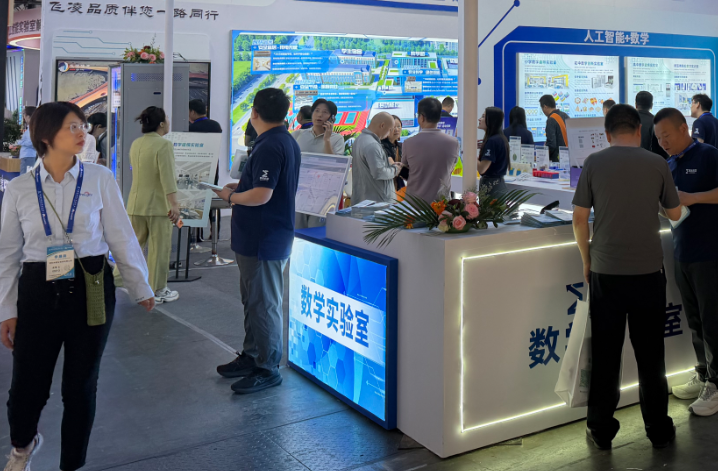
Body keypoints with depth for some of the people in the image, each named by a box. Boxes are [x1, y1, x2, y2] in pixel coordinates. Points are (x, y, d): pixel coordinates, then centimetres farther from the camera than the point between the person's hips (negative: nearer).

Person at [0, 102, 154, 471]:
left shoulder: (99, 180, -1)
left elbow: (121, 237, 4)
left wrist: (140, 288, 8)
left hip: (91, 290, 0)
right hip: (39, 291, 0)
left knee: (81, 386, 9)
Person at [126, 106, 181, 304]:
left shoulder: (135, 144, 11)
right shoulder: (163, 144, -13)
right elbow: (167, 177, -20)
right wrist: (174, 203, -20)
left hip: (136, 204, 7)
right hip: (158, 205, -7)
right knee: (159, 248, 2)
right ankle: (157, 291, 9)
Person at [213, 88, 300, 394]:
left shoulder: (269, 147, -21)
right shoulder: (288, 142, 12)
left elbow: (261, 195, -27)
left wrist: (231, 196, -11)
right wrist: (240, 187, 16)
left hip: (263, 239, -11)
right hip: (262, 237, 11)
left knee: (263, 304, -2)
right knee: (254, 300, 20)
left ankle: (267, 369, 7)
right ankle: (252, 356, 31)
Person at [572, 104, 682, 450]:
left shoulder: (593, 164, -2)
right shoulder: (657, 164, -1)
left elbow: (579, 219, -2)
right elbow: (675, 214, 10)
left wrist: (587, 261, 10)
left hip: (605, 272, 0)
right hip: (648, 272, 0)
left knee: (605, 355, 8)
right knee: (650, 355, 11)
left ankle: (601, 431, 16)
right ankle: (659, 431, 22)